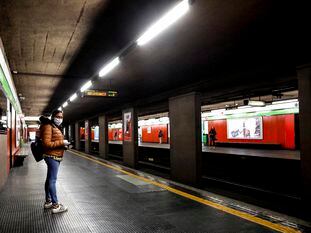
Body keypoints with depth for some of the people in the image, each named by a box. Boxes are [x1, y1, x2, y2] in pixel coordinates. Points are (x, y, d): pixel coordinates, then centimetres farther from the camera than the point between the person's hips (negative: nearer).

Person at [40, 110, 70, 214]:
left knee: (49, 179, 16)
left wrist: (64, 145, 8)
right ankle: (55, 205, -3)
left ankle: (48, 202, 26)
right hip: (52, 157, -10)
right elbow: (46, 143, -21)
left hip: (55, 157, 10)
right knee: (52, 180, -7)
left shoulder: (56, 127, 18)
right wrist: (62, 143, -19)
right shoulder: (48, 126, -13)